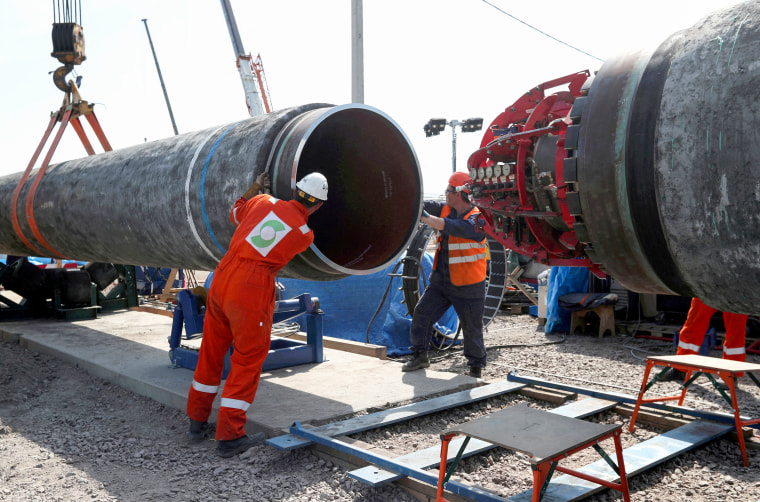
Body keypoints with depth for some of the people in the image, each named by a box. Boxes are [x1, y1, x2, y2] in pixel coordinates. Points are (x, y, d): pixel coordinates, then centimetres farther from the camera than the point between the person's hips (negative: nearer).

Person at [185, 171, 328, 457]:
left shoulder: (264, 201, 6)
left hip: (222, 278, 6)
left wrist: (256, 187, 36)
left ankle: (197, 422, 31)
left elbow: (236, 213, 26)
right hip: (252, 291, -5)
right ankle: (229, 436, 7)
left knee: (211, 353, 17)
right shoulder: (306, 235, -2)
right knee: (248, 361, 5)